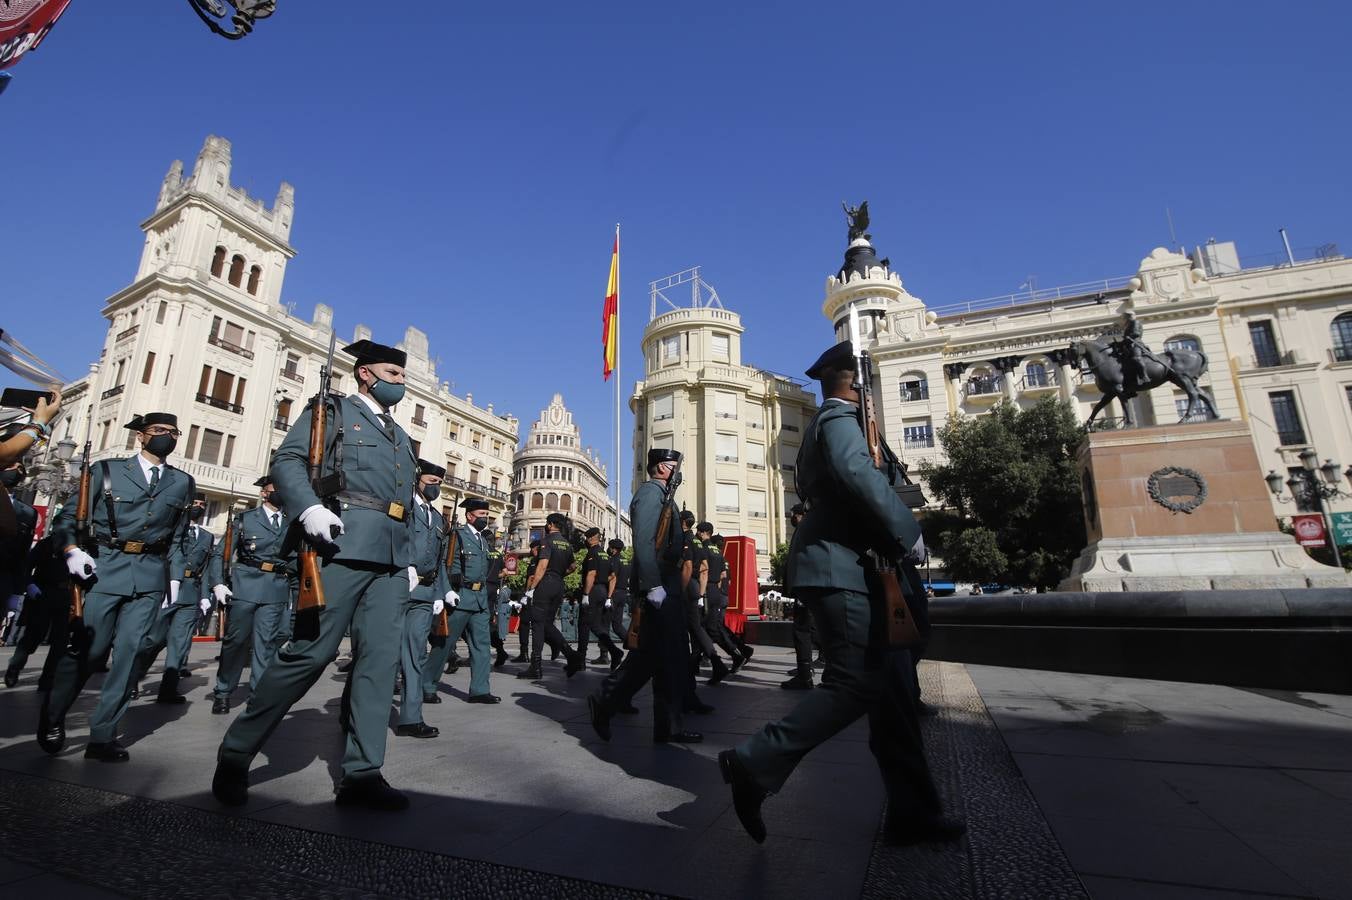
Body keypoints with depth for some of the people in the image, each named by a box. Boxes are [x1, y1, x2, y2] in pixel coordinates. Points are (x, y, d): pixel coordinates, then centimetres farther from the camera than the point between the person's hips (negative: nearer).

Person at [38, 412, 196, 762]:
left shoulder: (183, 483, 11)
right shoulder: (107, 470, 7)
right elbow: (68, 516, 8)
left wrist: (174, 577, 7)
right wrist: (72, 551, -9)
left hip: (151, 576, 1)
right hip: (104, 570, -1)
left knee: (129, 652, -1)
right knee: (87, 648, 1)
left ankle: (103, 736, 8)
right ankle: (51, 720, 27)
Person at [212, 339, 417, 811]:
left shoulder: (400, 435, 27)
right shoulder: (332, 410, 10)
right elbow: (287, 460, -3)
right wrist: (310, 509, -20)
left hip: (393, 554, 6)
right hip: (345, 542, -6)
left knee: (380, 657, 1)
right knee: (312, 649, -6)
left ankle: (362, 773, 7)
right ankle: (236, 753, 14)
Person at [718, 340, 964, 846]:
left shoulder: (824, 425, 25)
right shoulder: (839, 419, -7)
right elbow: (857, 472, -27)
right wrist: (906, 532, -19)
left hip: (842, 564, 10)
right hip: (835, 565, -10)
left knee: (890, 681, 10)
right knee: (857, 684, -9)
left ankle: (911, 812, 17)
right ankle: (756, 764, -3)